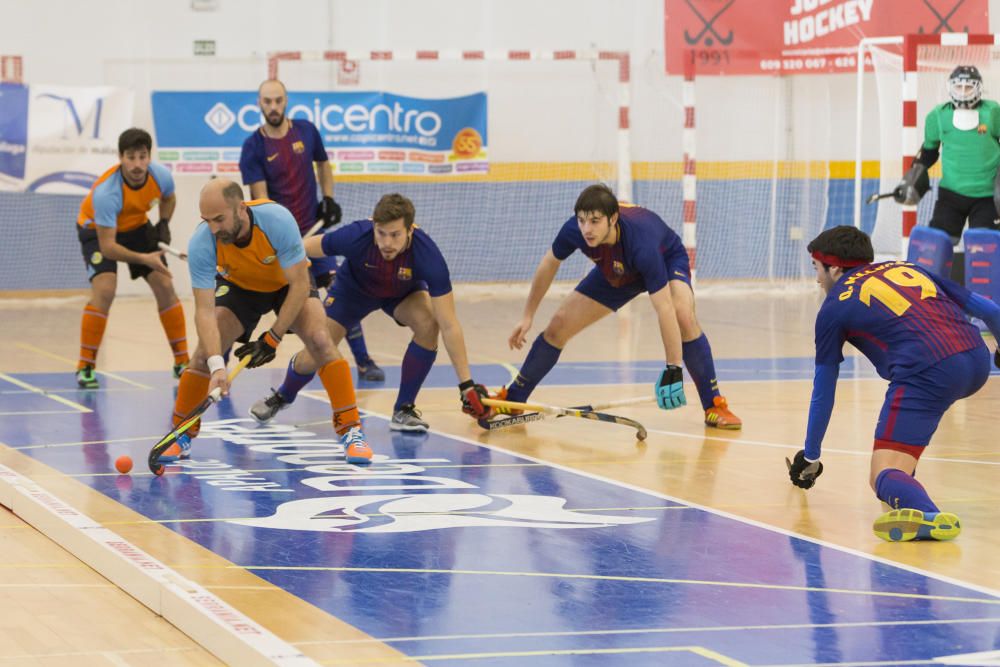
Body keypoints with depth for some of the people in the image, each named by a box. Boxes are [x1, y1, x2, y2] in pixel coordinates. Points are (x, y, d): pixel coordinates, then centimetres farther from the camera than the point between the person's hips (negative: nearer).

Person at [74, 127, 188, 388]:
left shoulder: (161, 175, -24)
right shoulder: (106, 192, -39)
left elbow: (168, 199, 4)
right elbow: (107, 246, -36)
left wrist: (163, 225, -12)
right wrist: (143, 259, -45)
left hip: (137, 226, 5)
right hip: (97, 229, -5)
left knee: (164, 286, -4)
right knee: (104, 290, -24)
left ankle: (182, 363, 8)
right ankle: (85, 368, -14)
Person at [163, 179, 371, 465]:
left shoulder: (277, 220, -38)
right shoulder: (201, 244, -32)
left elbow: (300, 285, -29)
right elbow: (205, 310, -33)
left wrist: (272, 339, -30)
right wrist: (216, 365, -46)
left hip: (290, 283, -1)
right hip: (239, 287, 2)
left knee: (320, 340, -24)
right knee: (205, 350, -16)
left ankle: (351, 431, -14)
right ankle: (182, 436, 3)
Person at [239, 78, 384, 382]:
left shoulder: (306, 131, 0)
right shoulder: (253, 147, -10)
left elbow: (323, 164, 20)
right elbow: (260, 200, -15)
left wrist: (329, 199, 7)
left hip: (311, 230, 2)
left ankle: (363, 361, 1)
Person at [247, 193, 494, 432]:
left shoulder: (427, 254, -40)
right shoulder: (355, 237, -40)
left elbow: (448, 325, -38)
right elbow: (301, 250, -20)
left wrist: (467, 385, -40)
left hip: (403, 293, 0)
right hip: (353, 289, 0)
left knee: (428, 324, -30)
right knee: (313, 357, -5)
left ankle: (404, 410, -10)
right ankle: (282, 396, 33)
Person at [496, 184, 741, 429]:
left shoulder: (641, 244, -45)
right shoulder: (574, 230, -32)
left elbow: (664, 309, -45)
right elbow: (549, 264, -9)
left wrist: (673, 367, -48)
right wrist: (527, 316, -3)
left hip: (666, 260, -5)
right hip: (615, 273, 5)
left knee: (684, 317, -34)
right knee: (559, 326, -2)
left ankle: (714, 406, -22)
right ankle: (512, 399, 17)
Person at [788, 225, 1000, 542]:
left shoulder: (834, 307, 16)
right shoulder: (907, 268, 28)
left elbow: (823, 394, 22)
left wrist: (810, 457, 34)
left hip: (929, 374, -6)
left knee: (882, 478, -9)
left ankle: (927, 514, -42)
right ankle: (903, 476, 31)